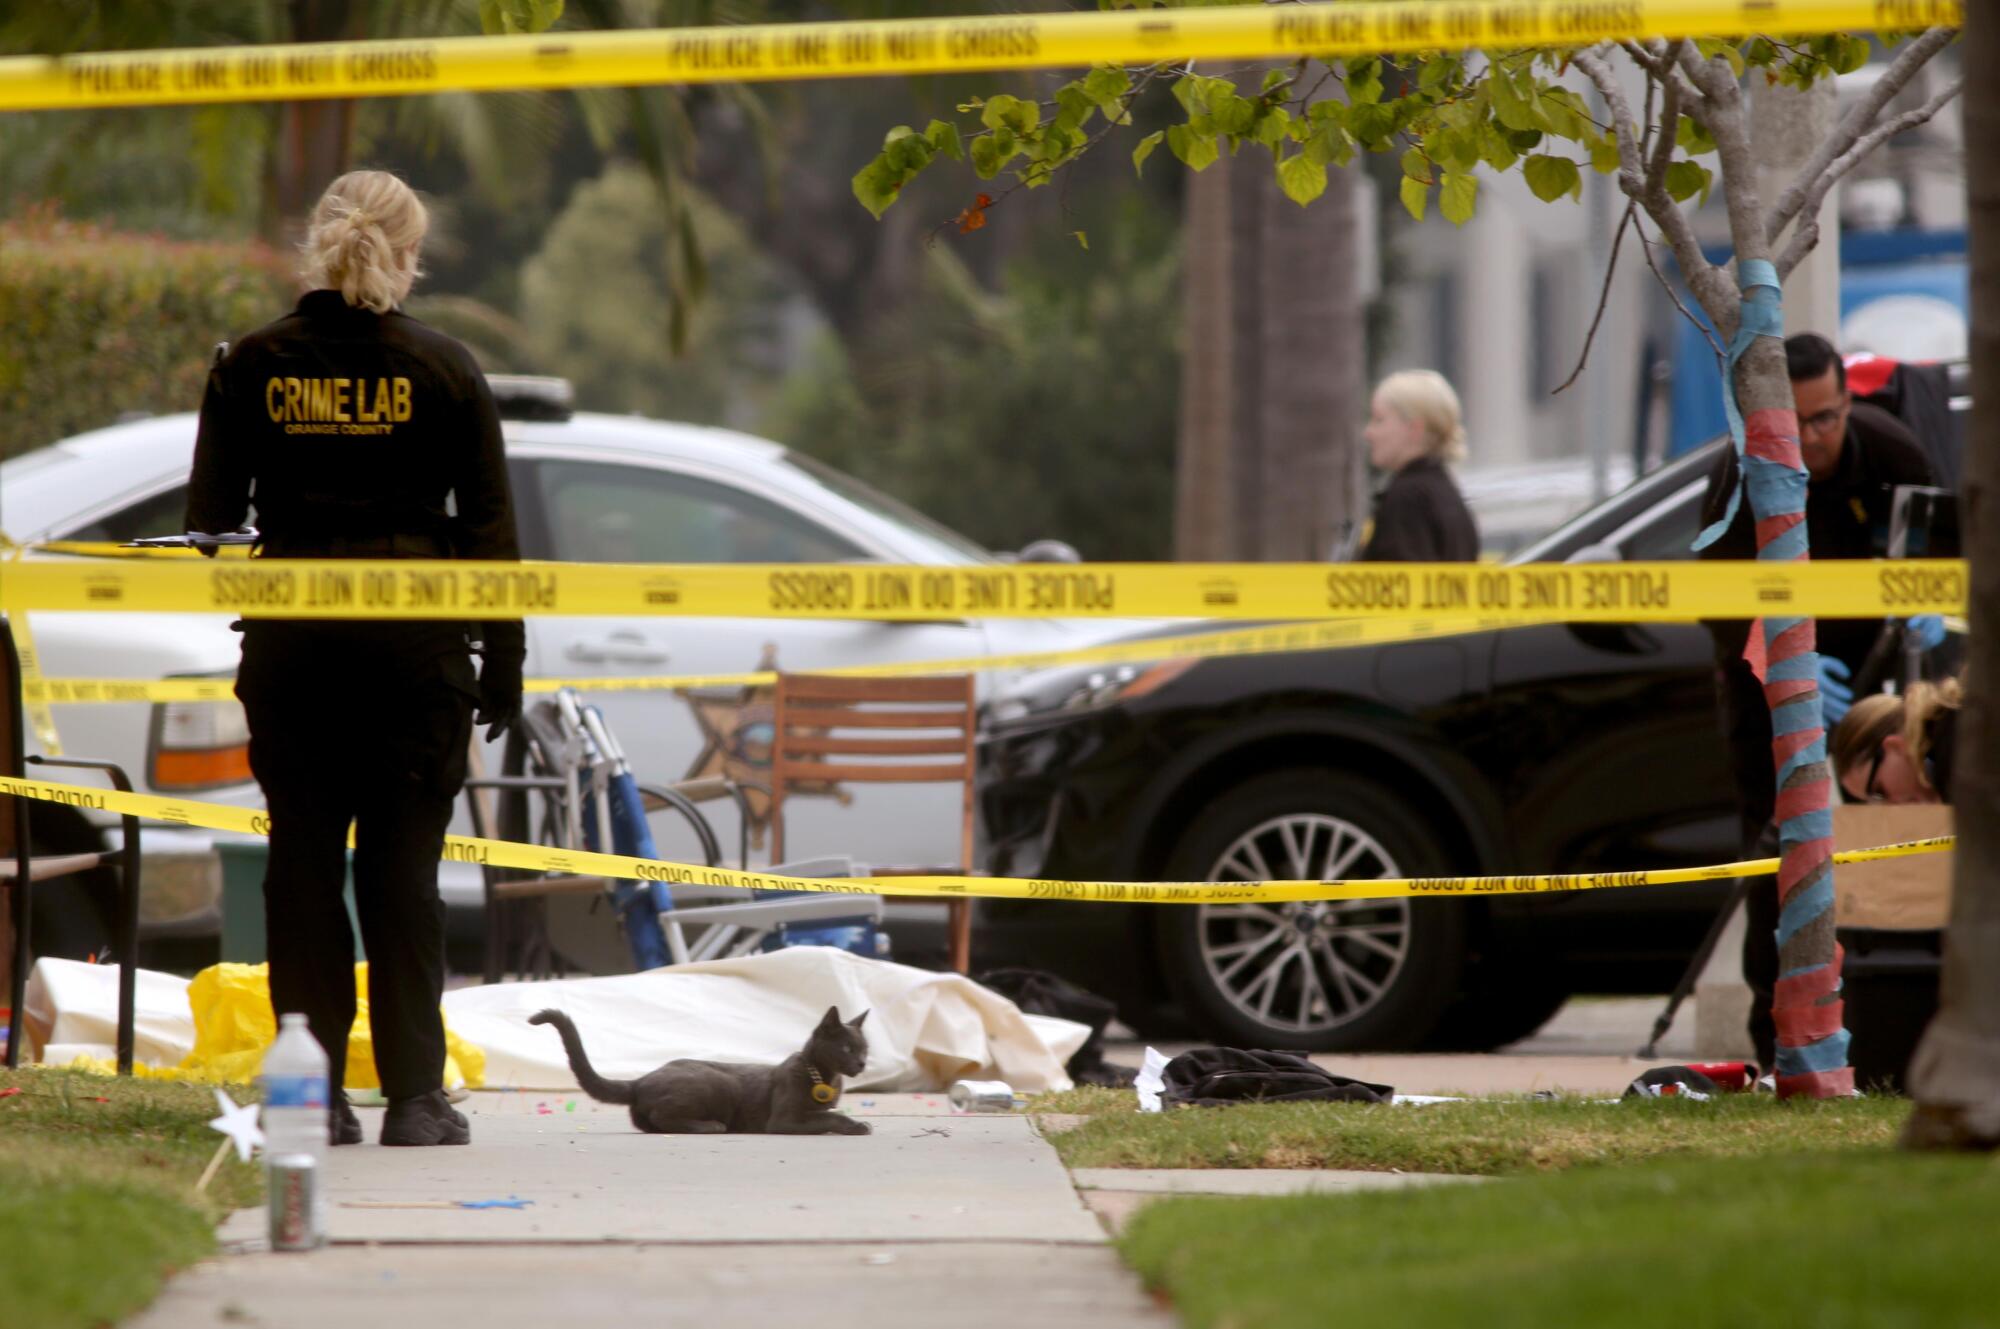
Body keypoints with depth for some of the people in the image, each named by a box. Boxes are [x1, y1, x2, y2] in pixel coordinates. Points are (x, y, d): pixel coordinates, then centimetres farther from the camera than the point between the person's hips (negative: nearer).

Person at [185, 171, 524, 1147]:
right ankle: (413, 1096, 1)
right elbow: (488, 525, -1)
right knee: (402, 866, 3)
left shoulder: (251, 368, 0)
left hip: (289, 640, 1)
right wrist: (502, 659, 6)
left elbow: (209, 517, 3)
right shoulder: (443, 371, -3)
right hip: (415, 641, -1)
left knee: (303, 864, 7)